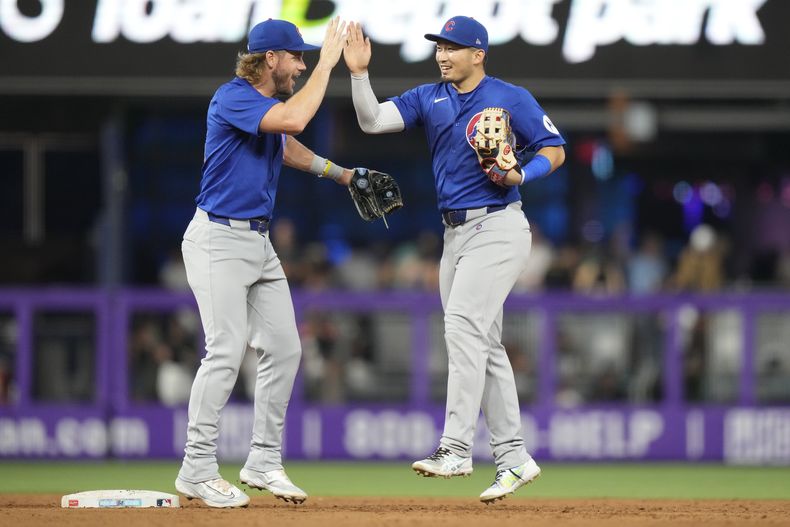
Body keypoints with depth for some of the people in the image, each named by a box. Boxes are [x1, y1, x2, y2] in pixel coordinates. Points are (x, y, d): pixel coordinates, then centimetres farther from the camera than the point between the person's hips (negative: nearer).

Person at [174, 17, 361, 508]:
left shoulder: (268, 103, 12)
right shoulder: (233, 98, -16)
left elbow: (287, 145, 33)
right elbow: (293, 120, -32)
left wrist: (341, 173, 30)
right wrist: (326, 63, -23)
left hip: (259, 242, 9)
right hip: (219, 240, -9)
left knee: (284, 348, 7)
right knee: (227, 351, -13)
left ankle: (264, 462, 16)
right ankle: (197, 471, -6)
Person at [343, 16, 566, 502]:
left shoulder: (511, 98, -4)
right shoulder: (429, 98, 10)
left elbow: (554, 150, 0)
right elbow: (373, 121, -2)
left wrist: (521, 176, -18)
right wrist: (360, 74, -16)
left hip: (498, 227, -7)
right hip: (455, 233, 7)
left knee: (464, 327, -20)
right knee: (484, 344, 8)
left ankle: (456, 449, -25)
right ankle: (513, 458, 12)